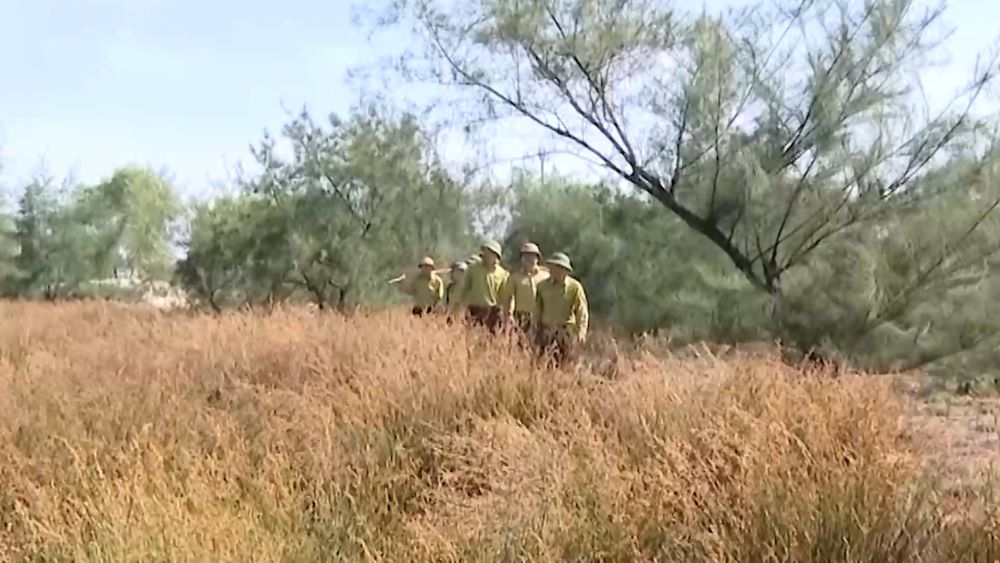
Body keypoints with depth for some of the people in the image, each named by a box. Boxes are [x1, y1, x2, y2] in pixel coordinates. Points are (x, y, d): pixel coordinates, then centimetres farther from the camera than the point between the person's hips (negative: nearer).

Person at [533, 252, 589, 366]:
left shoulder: (575, 287, -5)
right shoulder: (543, 286, 3)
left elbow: (582, 311, -6)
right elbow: (538, 310, 9)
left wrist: (581, 331, -17)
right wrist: (537, 331, 9)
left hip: (567, 331, -2)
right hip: (547, 330, 2)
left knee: (565, 363, 3)